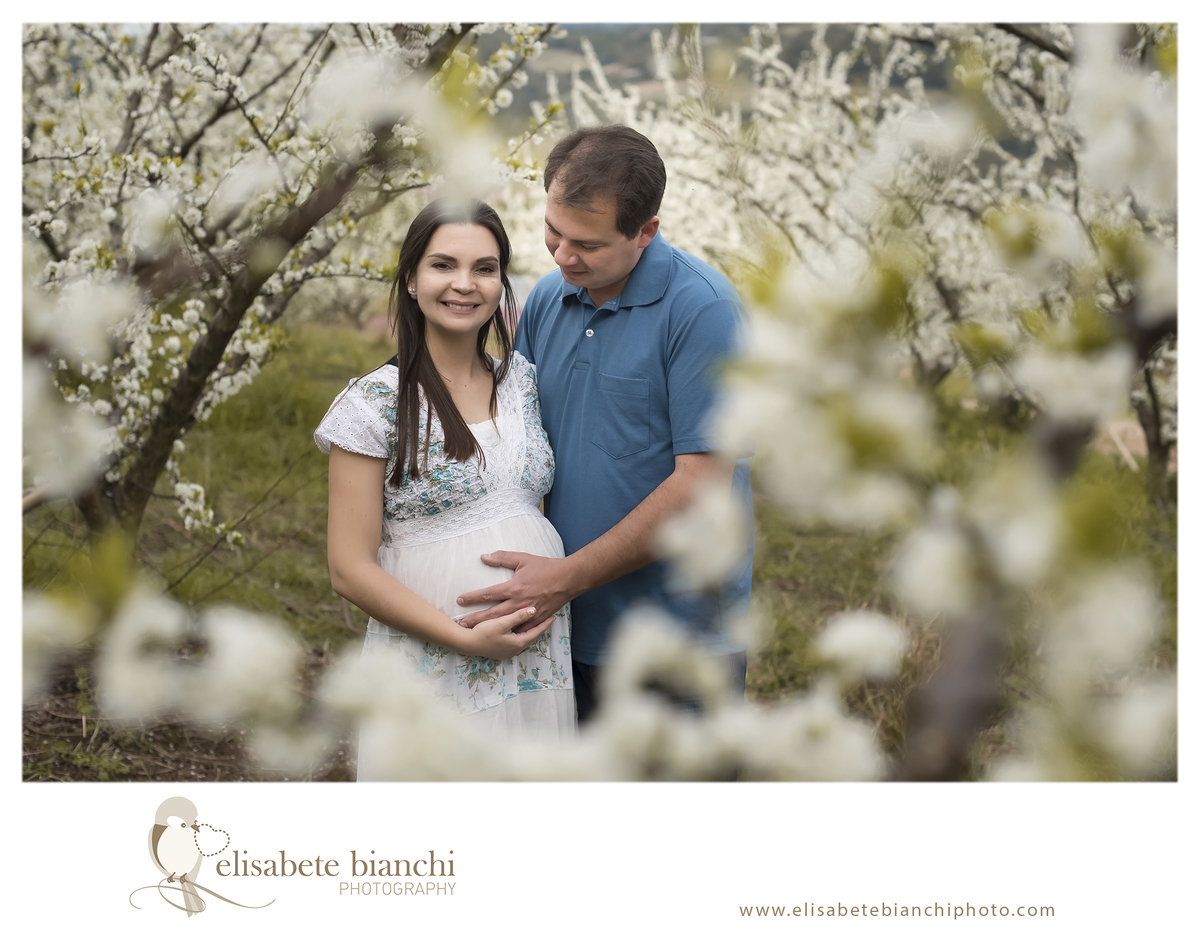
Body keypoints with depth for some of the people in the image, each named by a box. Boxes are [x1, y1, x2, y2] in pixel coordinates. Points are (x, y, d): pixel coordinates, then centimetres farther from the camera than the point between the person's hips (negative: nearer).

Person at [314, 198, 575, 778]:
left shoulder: (523, 380, 7)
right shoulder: (376, 403, -8)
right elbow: (350, 569, -11)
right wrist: (466, 640, -17)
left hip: (539, 660, 5)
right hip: (434, 667, -4)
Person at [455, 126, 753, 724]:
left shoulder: (701, 308, -15)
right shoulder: (547, 300, 6)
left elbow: (702, 484, -19)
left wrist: (567, 577, -18)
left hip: (677, 645, -6)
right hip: (569, 631, 6)